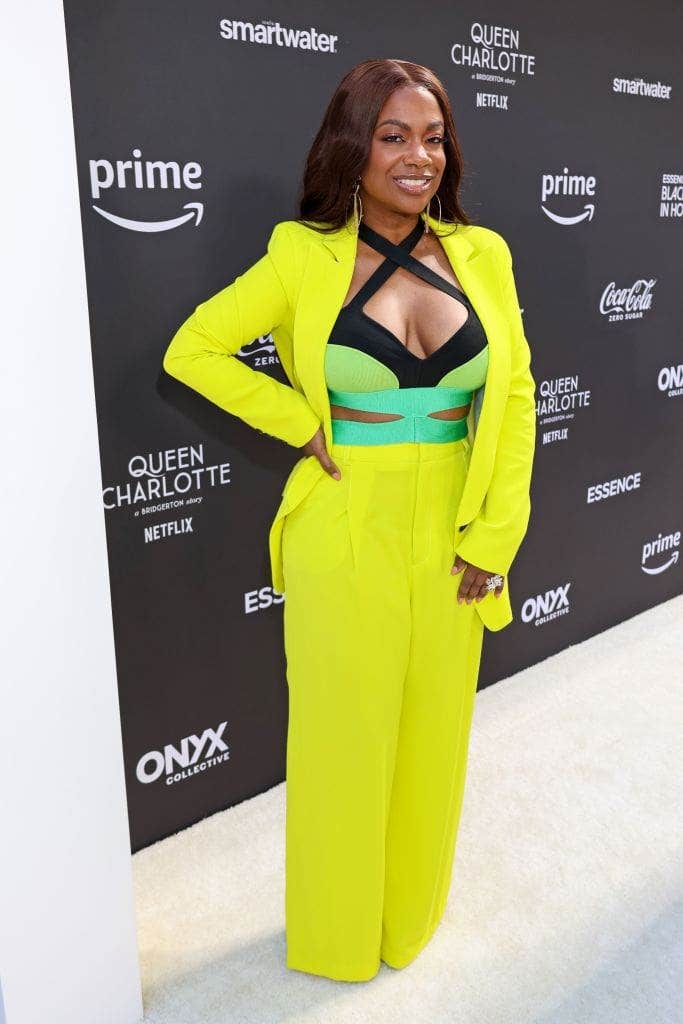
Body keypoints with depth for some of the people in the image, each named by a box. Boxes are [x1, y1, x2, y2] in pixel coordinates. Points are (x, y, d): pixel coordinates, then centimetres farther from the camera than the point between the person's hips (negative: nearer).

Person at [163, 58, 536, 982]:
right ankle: (337, 936, 38)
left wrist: (495, 534, -4)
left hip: (451, 538, 3)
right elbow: (192, 351, -3)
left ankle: (410, 914, 44)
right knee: (346, 733, 11)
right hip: (345, 533, -3)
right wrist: (302, 424, -9)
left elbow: (514, 394, 1)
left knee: (433, 733, 17)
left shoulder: (482, 254, 2)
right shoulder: (306, 257, -7)